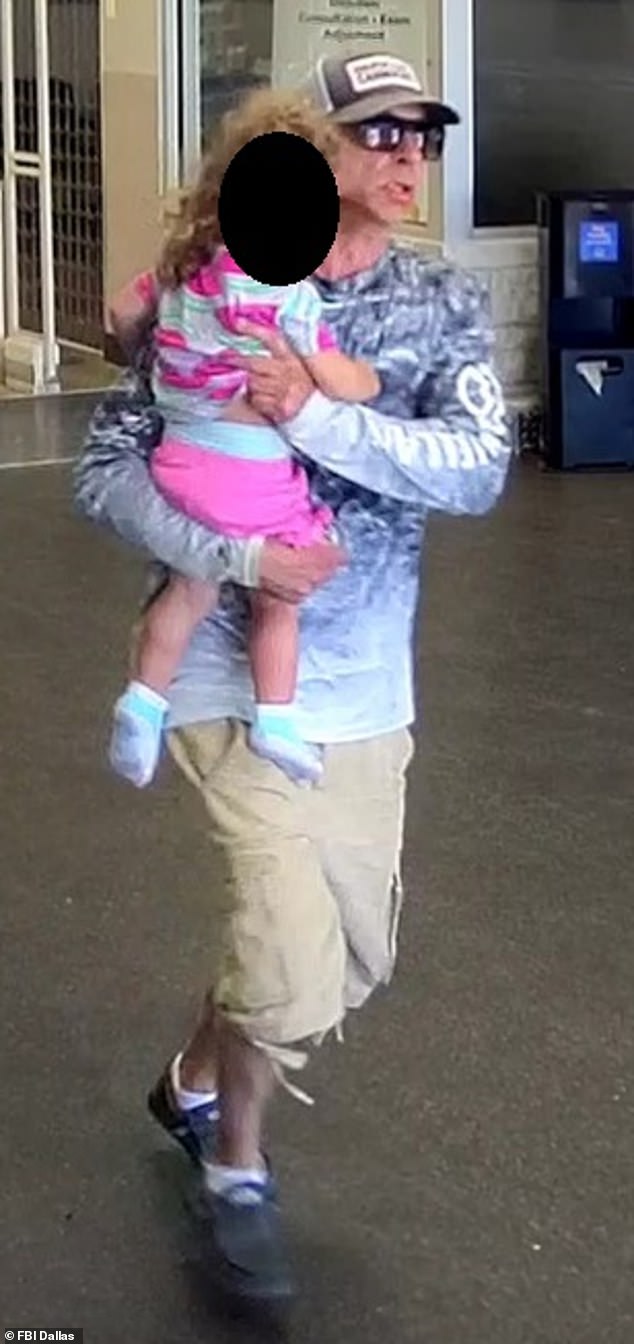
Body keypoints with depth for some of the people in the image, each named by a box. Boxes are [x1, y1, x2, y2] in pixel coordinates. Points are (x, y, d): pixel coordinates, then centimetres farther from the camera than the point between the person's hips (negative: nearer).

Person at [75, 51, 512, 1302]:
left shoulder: (446, 304, -1)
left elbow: (478, 471, -16)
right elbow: (107, 470, -9)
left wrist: (316, 414, -27)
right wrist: (237, 557, -22)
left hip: (369, 691, 5)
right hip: (240, 677, -4)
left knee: (351, 958, 17)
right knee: (292, 963, -9)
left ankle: (195, 1084, 46)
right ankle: (237, 1167, 21)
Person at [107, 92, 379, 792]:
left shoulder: (184, 261, 4)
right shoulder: (287, 291, -17)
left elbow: (122, 314, 17)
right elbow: (336, 382, -15)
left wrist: (157, 360, 34)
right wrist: (374, 379, 5)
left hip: (179, 457, 6)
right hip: (252, 473, -6)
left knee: (190, 588, 22)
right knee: (276, 601, 13)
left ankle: (143, 699, 23)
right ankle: (275, 717, 14)